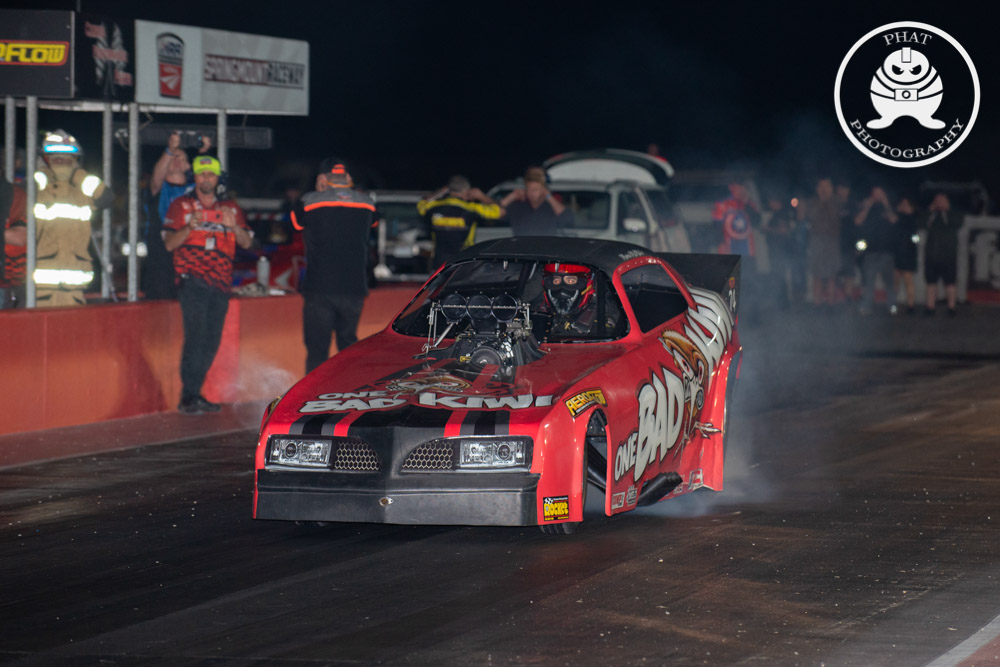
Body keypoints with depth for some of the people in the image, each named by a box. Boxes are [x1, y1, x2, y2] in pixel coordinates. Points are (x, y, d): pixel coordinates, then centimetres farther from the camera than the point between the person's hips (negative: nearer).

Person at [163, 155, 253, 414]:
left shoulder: (230, 208, 17)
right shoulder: (181, 206, 9)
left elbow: (247, 242, 11)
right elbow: (169, 244, 3)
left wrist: (234, 226, -10)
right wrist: (189, 228, -16)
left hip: (220, 285, 4)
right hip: (192, 282, -4)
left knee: (211, 343, 4)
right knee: (196, 336, -16)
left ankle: (194, 395, 12)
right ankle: (188, 396, -15)